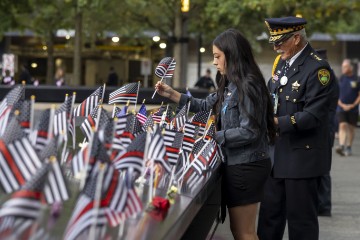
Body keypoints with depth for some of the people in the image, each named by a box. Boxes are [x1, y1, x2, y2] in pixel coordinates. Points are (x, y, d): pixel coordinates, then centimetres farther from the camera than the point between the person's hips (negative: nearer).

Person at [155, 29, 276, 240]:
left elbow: (249, 132, -22)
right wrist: (172, 94, 16)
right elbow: (206, 106, 23)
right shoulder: (232, 85, 11)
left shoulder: (248, 85, -18)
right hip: (238, 164, 10)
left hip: (246, 166, -10)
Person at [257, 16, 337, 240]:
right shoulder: (282, 62, 10)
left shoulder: (318, 69, -16)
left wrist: (276, 123, -27)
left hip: (302, 155, -8)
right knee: (269, 215, 13)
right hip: (277, 154, 8)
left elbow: (313, 115, -22)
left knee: (301, 221, 2)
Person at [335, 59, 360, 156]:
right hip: (341, 108, 0)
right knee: (342, 126, -14)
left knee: (351, 128, 6)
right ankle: (341, 146, -24)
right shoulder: (340, 79, 5)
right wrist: (342, 105, -7)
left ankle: (348, 148, 17)